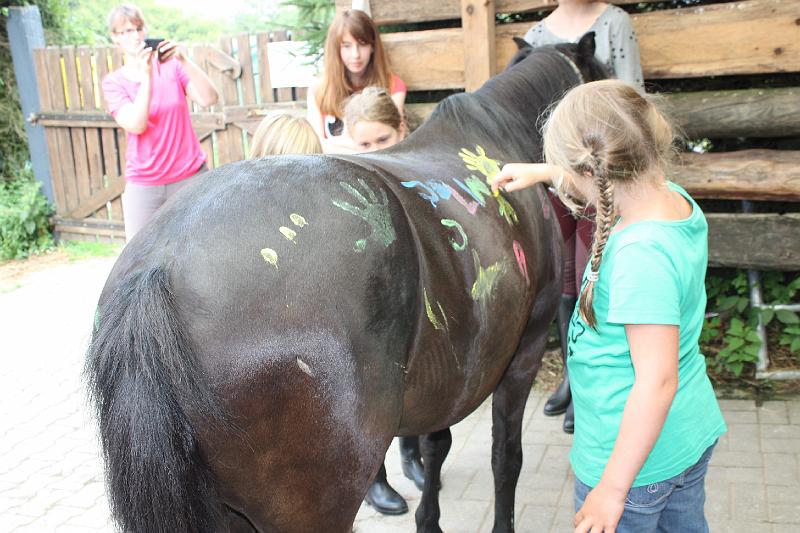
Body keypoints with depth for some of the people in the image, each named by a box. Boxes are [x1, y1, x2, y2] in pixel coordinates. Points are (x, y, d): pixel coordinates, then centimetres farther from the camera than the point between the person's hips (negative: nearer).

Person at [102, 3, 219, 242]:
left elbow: (209, 99, -11)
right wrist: (146, 76, -21)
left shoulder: (171, 66, 3)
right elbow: (136, 125, -14)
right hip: (143, 184, 0)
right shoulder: (114, 82, 2)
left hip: (190, 176, 0)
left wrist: (184, 61, -21)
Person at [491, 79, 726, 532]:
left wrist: (612, 489, -23)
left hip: (638, 455, -9)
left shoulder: (641, 253, -31)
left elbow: (657, 380, -29)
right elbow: (608, 181, 19)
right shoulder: (675, 198, -6)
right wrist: (541, 171, 22)